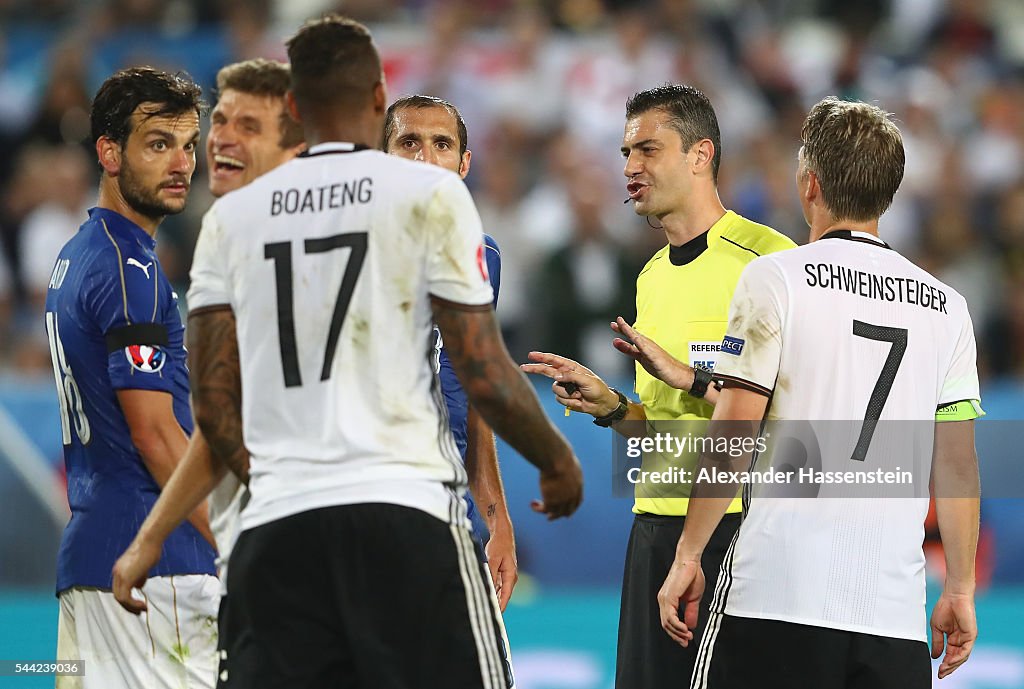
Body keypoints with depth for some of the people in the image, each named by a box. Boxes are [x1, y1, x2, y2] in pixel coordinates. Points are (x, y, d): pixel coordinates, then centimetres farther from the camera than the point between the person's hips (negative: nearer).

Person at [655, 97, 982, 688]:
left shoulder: (776, 279, -1)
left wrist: (688, 557, 2)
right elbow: (958, 465, 11)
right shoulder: (947, 307, 11)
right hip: (897, 612, 4)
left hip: (776, 595, -3)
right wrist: (961, 590, 18)